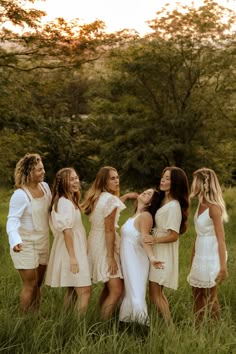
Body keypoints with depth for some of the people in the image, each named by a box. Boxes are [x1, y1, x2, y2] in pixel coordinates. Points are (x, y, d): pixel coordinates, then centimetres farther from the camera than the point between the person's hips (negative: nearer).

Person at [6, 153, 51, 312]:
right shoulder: (20, 195, -23)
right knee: (30, 285, -1)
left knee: (38, 284, 16)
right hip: (26, 245, -7)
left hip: (43, 243, 7)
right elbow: (13, 220, -28)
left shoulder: (45, 186, -1)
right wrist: (15, 241, -44)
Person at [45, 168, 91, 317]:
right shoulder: (64, 202, -17)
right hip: (71, 251, -11)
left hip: (76, 250, 11)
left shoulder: (70, 201, 15)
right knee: (85, 290, -14)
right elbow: (66, 230, -23)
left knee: (73, 289, 16)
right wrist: (72, 257, -26)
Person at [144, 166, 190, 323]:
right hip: (156, 251, 9)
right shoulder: (161, 199, 9)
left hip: (164, 253, -9)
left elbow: (174, 236, -20)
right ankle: (167, 324, 27)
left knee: (154, 295, -4)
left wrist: (156, 239, -34)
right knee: (158, 293, 17)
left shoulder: (174, 206, -19)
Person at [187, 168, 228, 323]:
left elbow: (221, 239, -21)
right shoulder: (201, 204, 6)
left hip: (212, 256, -9)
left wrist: (223, 267, -22)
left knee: (210, 296, 3)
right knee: (197, 293, 16)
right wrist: (193, 255, 17)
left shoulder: (214, 208, -20)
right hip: (200, 255, 9)